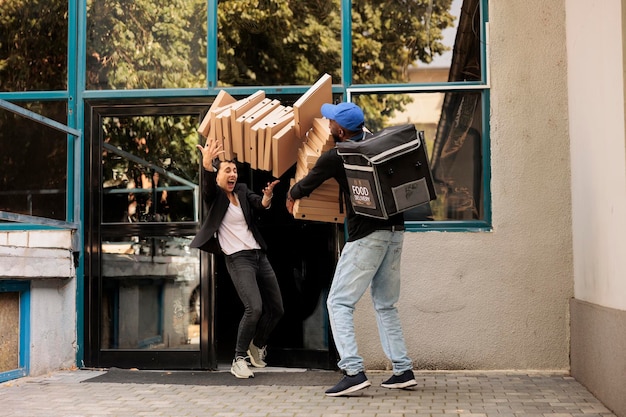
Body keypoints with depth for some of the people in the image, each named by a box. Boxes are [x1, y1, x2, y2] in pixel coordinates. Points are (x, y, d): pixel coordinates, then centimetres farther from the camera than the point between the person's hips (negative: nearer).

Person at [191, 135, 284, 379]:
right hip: (237, 258, -6)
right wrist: (206, 165, -47)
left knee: (277, 309, 9)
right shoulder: (214, 196, -2)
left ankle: (257, 345, 35)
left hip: (258, 255, 6)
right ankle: (239, 359, -9)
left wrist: (267, 196, -33)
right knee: (254, 307, -23)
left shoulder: (242, 191, 10)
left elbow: (260, 204, -9)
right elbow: (207, 184, -25)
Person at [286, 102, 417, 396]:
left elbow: (305, 186, 9)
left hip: (366, 235, -7)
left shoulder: (334, 157, -6)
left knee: (339, 303, -1)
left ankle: (354, 371, -12)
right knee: (386, 305, 16)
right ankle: (403, 370, 14)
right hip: (395, 230, 7)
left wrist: (291, 197, 30)